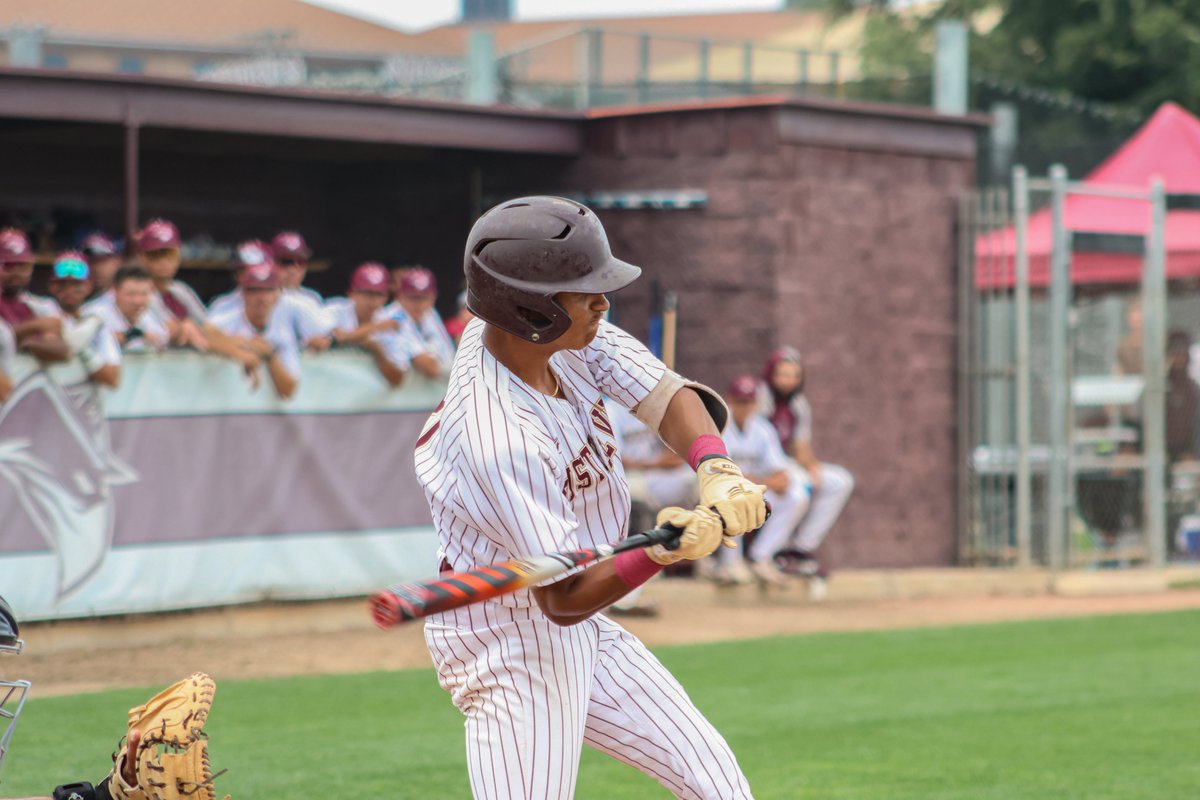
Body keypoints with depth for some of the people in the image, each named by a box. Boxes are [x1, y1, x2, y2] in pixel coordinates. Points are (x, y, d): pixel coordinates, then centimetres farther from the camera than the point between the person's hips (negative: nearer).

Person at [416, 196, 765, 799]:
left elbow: (665, 396, -10)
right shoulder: (497, 440, -34)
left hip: (579, 635, 9)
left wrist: (718, 474, -29)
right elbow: (564, 597, -32)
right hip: (511, 647, -9)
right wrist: (663, 552, -47)